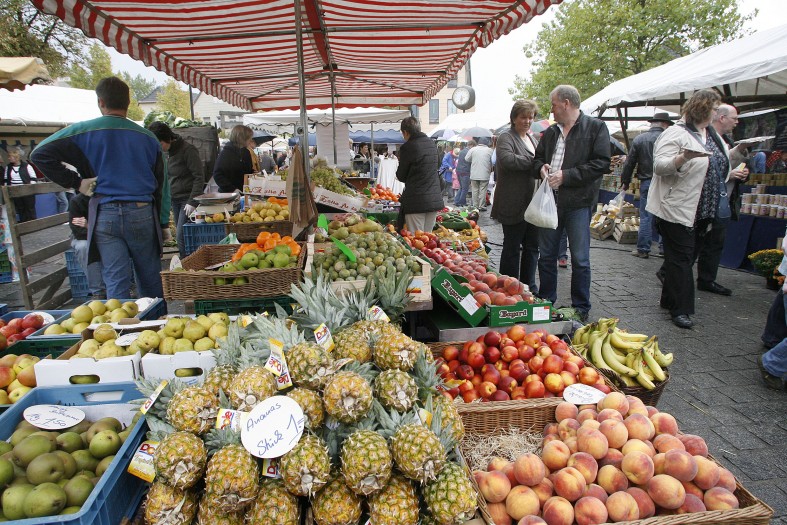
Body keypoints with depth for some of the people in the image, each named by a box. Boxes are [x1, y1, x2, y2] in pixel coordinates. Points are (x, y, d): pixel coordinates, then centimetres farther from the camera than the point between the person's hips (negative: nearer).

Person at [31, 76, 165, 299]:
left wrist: (76, 182, 0)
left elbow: (40, 154, -3)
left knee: (116, 281, 3)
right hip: (142, 213, 2)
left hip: (105, 215, -1)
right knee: (150, 280, 12)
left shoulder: (83, 132, 0)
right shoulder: (147, 137, 5)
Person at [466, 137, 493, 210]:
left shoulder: (473, 149, 0)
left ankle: (475, 206, 12)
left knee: (475, 190, 9)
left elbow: (467, 159, 4)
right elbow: (493, 162, 0)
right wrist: (490, 170, 16)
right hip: (485, 175, -1)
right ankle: (481, 206, 4)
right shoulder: (489, 150, -2)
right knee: (483, 191, 3)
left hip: (474, 174, 1)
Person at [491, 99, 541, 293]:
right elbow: (507, 159, -26)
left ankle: (529, 285, 25)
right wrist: (534, 161, -21)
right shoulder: (506, 137, -6)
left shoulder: (532, 138, 19)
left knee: (532, 246, 13)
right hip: (514, 204, -8)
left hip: (533, 204, 8)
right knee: (512, 247, 2)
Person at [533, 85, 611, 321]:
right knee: (546, 255, 12)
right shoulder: (551, 132, 15)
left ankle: (581, 308, 16)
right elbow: (538, 157, 23)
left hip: (578, 203, -5)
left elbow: (601, 163, -11)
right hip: (550, 201, 6)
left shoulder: (596, 127, -3)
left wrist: (566, 175, -17)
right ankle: (546, 302, 27)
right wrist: (541, 167, -1)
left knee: (580, 259, 2)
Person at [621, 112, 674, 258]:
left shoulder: (639, 139, 1)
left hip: (646, 183, 1)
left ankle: (643, 249, 7)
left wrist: (625, 182, 12)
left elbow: (629, 163, 4)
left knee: (645, 217, 5)